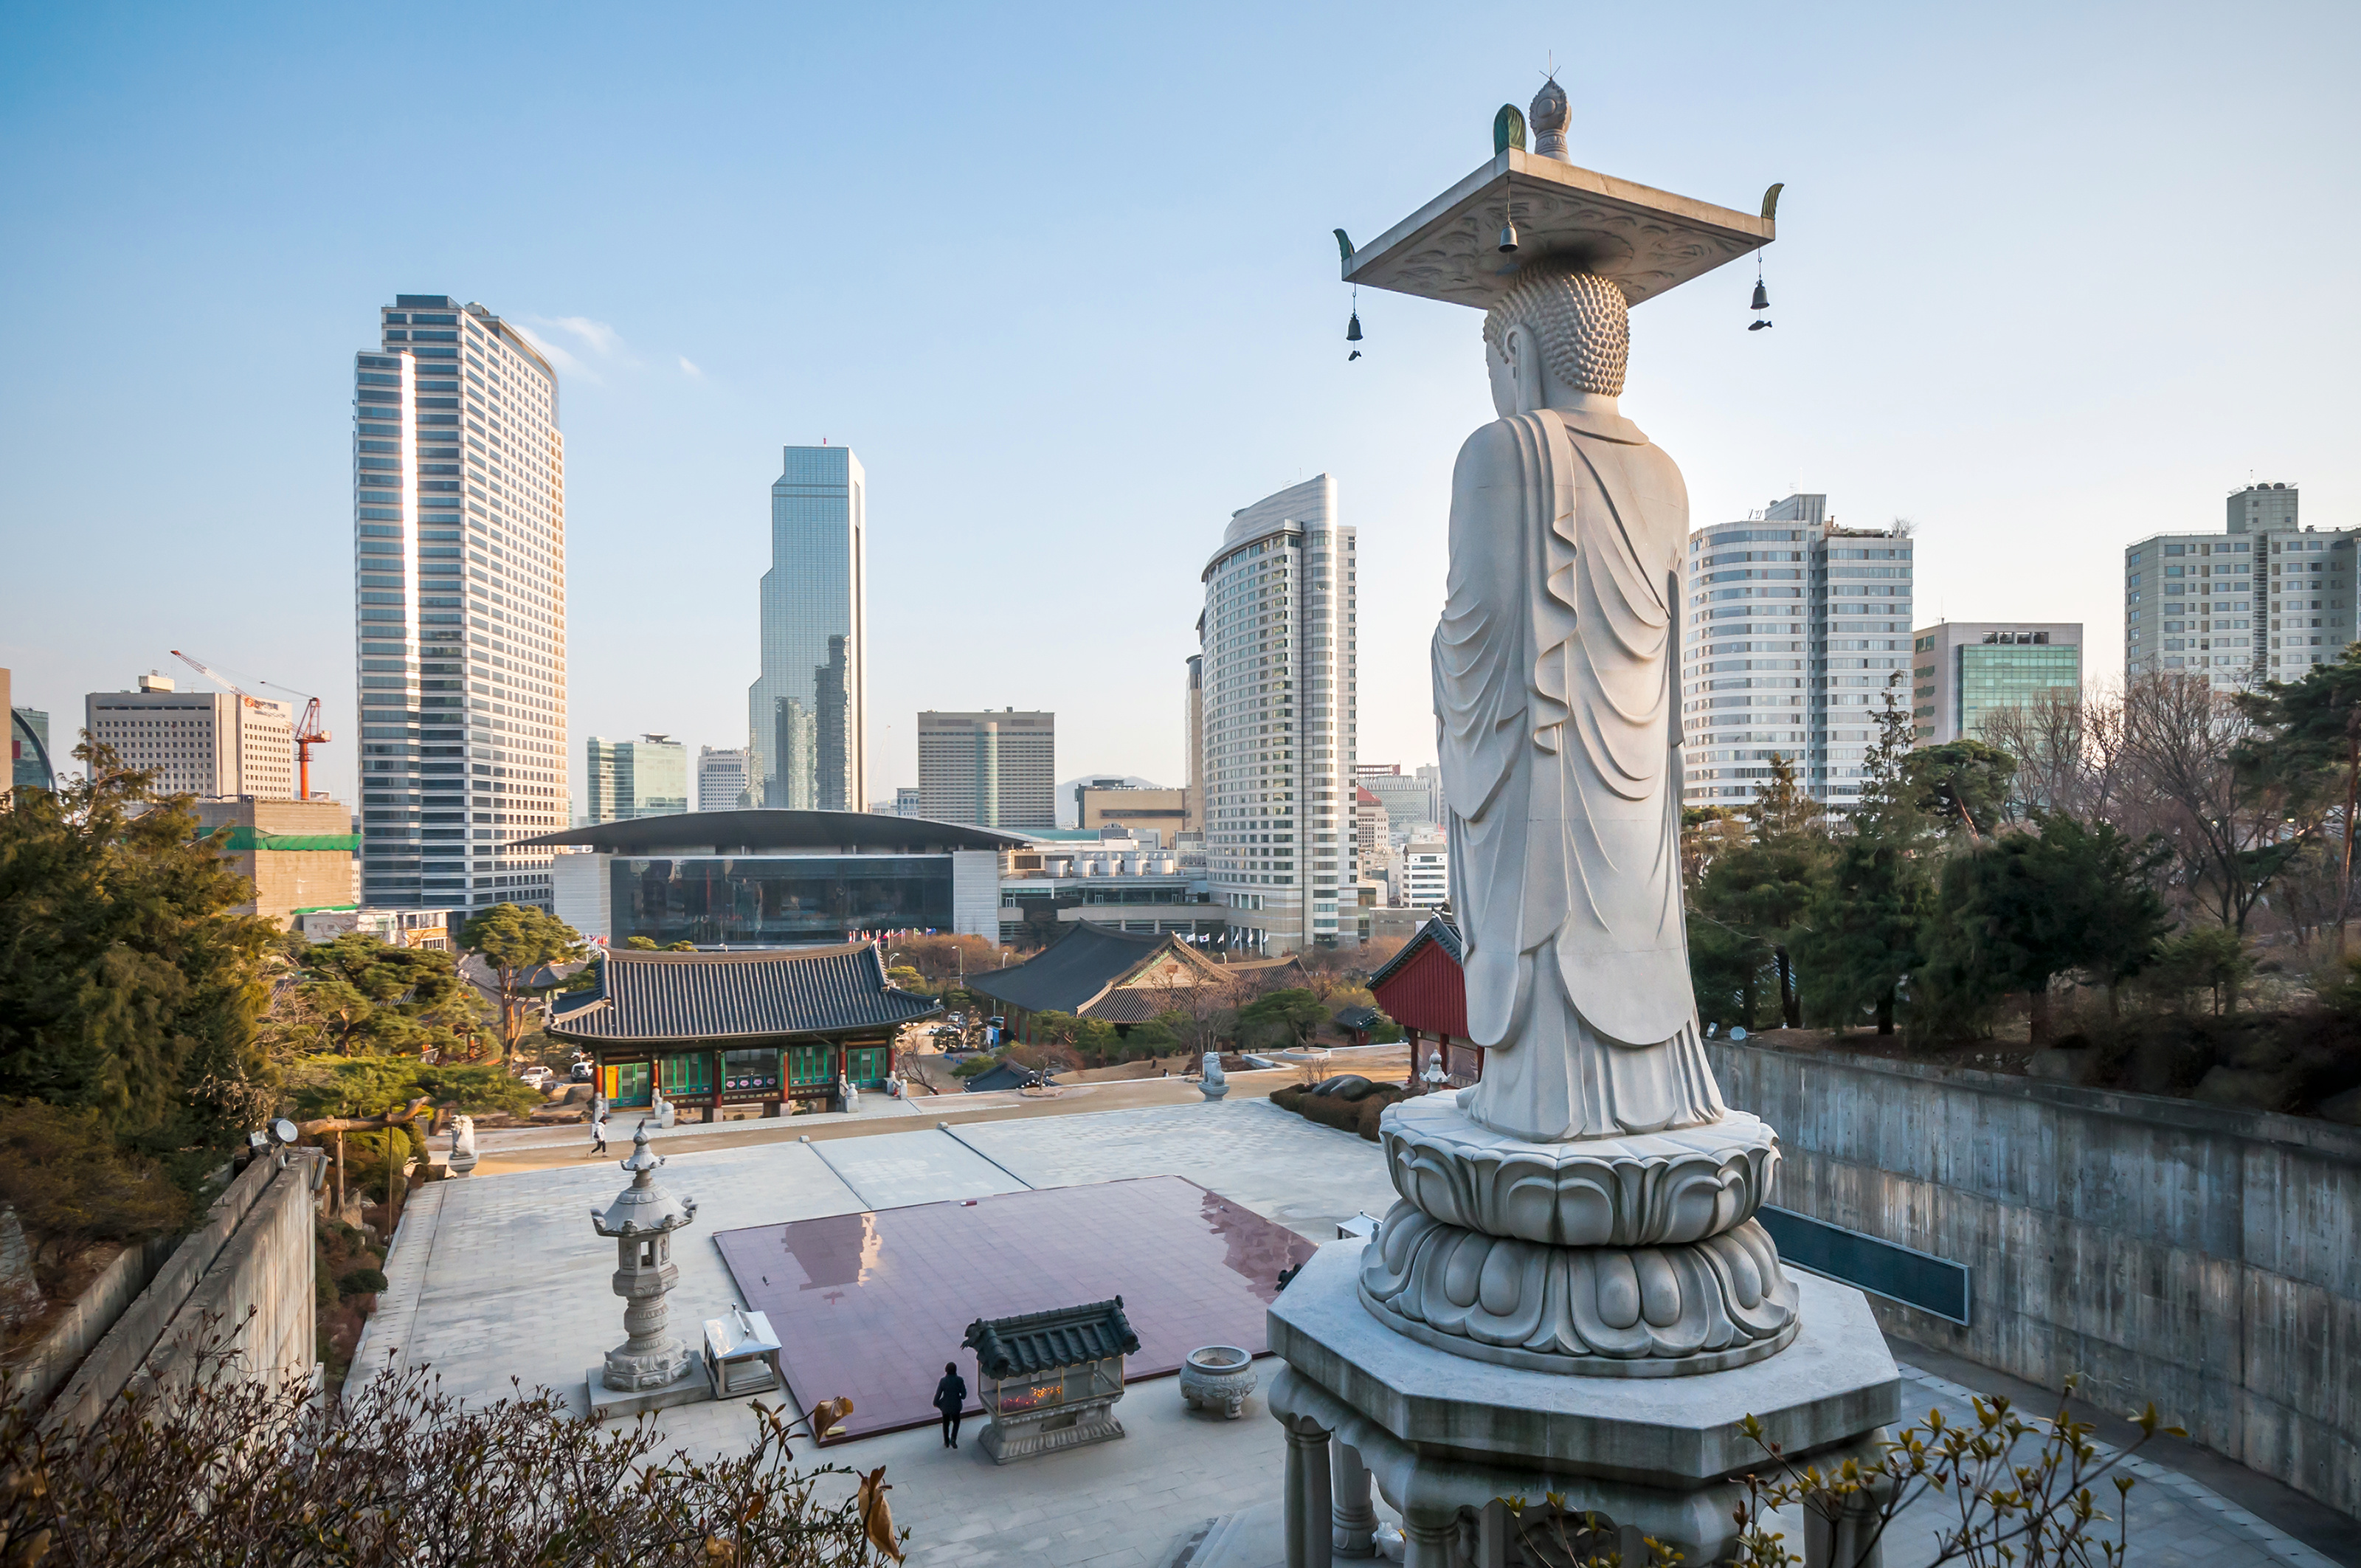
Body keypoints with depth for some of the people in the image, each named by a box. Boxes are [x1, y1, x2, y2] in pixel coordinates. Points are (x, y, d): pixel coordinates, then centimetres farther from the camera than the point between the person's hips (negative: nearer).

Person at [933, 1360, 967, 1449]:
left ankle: (946, 1442, 36)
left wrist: (935, 1403, 7)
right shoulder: (959, 1380, -22)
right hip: (956, 1405, 0)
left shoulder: (943, 1381, -22)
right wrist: (962, 1397, 11)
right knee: (956, 1422, 25)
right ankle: (953, 1439, 6)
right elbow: (964, 1394, -12)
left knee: (946, 1423, 24)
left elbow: (938, 1394, -12)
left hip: (945, 1405, 0)